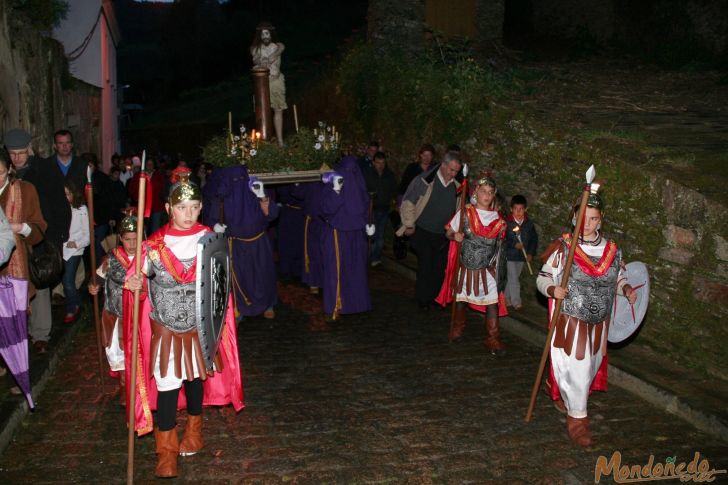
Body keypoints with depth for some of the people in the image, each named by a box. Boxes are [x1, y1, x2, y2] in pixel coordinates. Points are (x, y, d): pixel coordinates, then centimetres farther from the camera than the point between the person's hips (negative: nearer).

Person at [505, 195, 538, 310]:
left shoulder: (529, 224, 1)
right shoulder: (507, 223, -12)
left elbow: (534, 239, 8)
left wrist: (531, 253, -1)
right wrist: (514, 244, -21)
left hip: (522, 256, 4)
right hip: (510, 255, -4)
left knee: (512, 278, 15)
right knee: (513, 279, -6)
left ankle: (506, 297, 31)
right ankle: (516, 302, 0)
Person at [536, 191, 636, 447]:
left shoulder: (612, 250, 1)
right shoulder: (563, 247, -10)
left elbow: (618, 278, 16)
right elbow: (543, 277, -6)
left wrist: (626, 289, -5)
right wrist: (552, 289, -26)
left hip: (598, 322, 5)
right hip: (570, 320, -5)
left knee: (590, 365, 18)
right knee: (574, 366, -4)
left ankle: (562, 395, 46)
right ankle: (577, 417, 14)